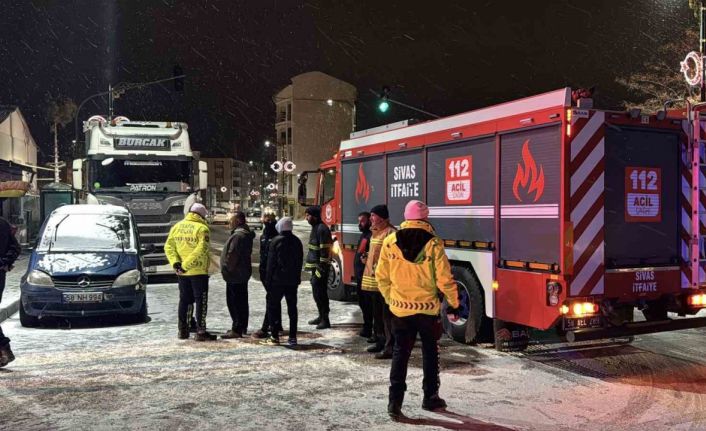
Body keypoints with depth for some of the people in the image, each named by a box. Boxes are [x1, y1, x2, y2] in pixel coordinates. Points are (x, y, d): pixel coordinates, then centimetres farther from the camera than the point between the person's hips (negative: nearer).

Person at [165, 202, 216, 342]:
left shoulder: (177, 226, 7)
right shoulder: (202, 228, -11)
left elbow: (168, 246, 1)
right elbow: (201, 250, -22)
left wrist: (175, 262, -8)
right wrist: (186, 265, -20)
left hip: (182, 272, 6)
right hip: (199, 271, -5)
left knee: (183, 300, 15)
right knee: (201, 300, 1)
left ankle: (183, 330, 20)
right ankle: (200, 331, -1)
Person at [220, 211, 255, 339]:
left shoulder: (238, 236, -21)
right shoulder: (246, 234, 14)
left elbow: (232, 255, -24)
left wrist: (226, 270, -14)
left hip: (235, 275, -11)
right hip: (243, 273, 11)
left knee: (234, 302, -6)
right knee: (242, 301, 16)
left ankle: (237, 330, -4)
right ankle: (242, 327, 25)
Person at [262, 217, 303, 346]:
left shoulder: (276, 241, -10)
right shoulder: (297, 242, 6)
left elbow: (271, 262, -10)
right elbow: (300, 261, 10)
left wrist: (268, 280, -4)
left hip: (278, 279, -5)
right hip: (293, 280, 5)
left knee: (273, 306, 4)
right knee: (292, 307, 8)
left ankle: (275, 336, 1)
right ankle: (292, 337, 8)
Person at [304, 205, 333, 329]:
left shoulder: (322, 229, -17)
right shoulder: (315, 228, 15)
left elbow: (325, 250, -21)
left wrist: (321, 268, -22)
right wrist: (310, 265, 21)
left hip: (320, 267, -10)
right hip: (315, 266, 10)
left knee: (319, 293, -8)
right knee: (318, 292, 17)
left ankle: (325, 320, -3)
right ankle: (321, 317, 27)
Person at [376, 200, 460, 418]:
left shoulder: (390, 242, -4)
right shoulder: (433, 244, -12)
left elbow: (382, 277, 2)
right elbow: (444, 279, -11)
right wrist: (453, 304, 2)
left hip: (400, 308, 2)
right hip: (428, 308, -2)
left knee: (400, 353, 10)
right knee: (430, 353, 16)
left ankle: (395, 401, 3)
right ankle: (430, 397, 25)